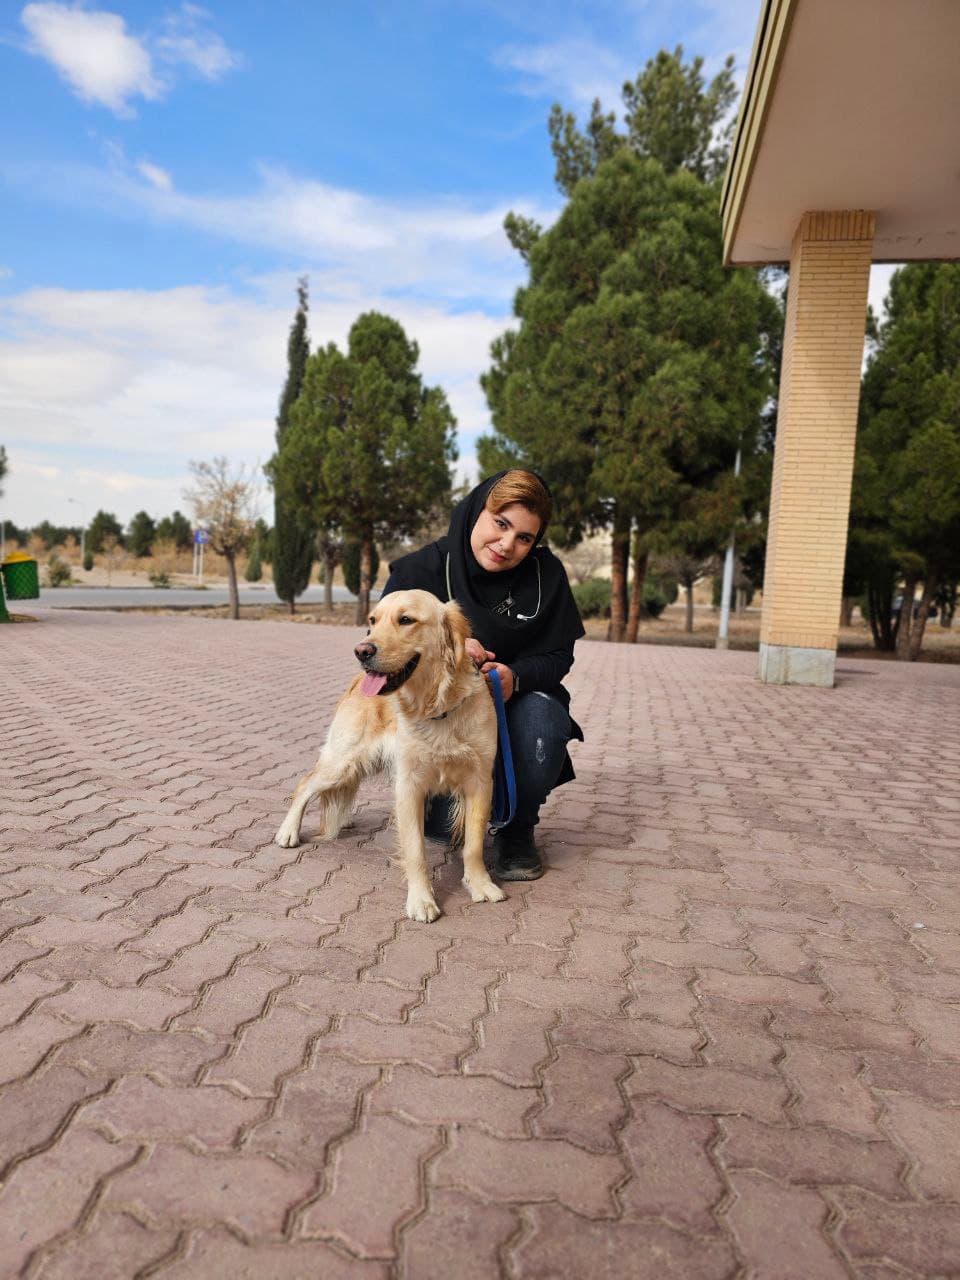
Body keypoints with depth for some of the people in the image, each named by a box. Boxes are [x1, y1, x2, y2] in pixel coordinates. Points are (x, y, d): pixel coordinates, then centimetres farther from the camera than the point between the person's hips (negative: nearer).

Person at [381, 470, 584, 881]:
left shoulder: (546, 574, -9)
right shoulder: (422, 569, -14)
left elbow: (558, 657, -6)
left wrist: (516, 676, -29)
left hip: (516, 700, 2)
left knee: (543, 719, -35)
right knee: (439, 823, -22)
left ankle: (517, 829, -4)